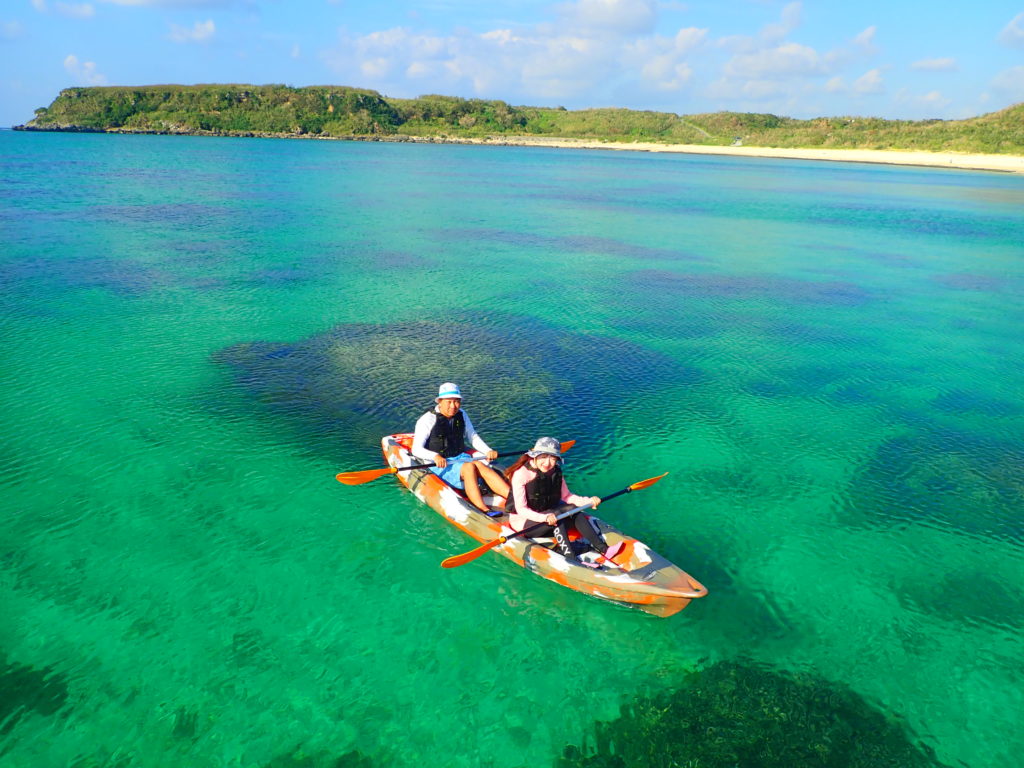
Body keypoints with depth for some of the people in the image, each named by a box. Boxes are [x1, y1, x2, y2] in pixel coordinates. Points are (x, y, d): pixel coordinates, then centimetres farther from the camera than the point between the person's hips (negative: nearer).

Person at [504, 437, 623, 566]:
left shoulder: (556, 473, -1)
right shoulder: (521, 474, -20)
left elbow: (566, 496, 4)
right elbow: (521, 509, -23)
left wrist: (589, 501, -12)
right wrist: (545, 517, -38)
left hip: (548, 515, 6)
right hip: (523, 522, -6)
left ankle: (603, 549, -23)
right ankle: (571, 560, -36)